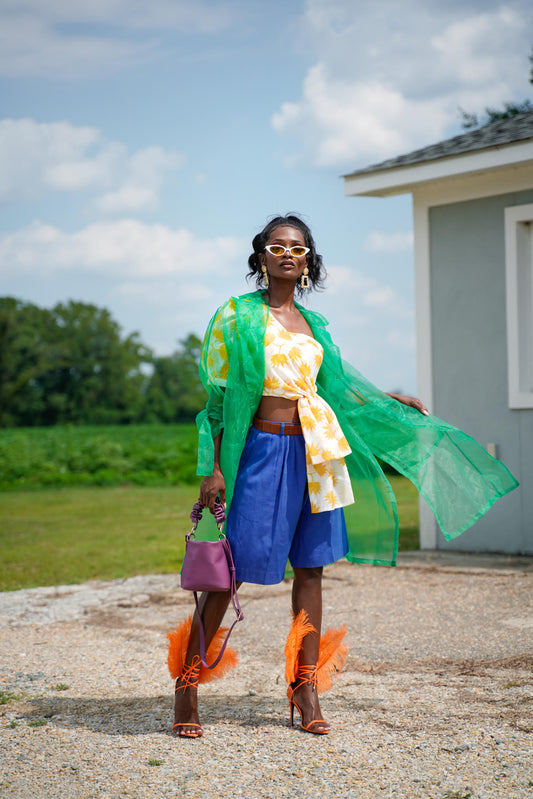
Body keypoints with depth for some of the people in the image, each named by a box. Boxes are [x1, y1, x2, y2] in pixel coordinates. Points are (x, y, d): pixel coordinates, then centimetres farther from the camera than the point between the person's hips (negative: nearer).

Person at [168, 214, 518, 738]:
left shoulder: (311, 323, 15)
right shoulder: (240, 316, -1)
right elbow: (219, 396, -4)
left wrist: (388, 401, 31)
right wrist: (214, 468, -10)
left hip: (314, 450, 5)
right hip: (263, 447, -5)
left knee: (310, 569, 5)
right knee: (231, 569, -5)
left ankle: (305, 689, 12)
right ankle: (187, 682, 5)